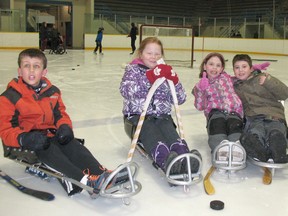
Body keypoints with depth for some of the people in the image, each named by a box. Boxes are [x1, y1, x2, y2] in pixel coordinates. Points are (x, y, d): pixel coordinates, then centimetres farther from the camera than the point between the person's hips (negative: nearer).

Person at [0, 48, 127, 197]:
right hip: (26, 143, -4)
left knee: (72, 145, -24)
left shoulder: (52, 92, 9)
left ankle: (101, 174, -41)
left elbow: (60, 114, 16)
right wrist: (24, 139, -30)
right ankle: (84, 180, -49)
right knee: (49, 150, -34)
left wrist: (64, 126, -8)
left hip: (50, 134, 5)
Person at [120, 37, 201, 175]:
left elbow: (180, 99, 12)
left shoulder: (165, 72, 18)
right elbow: (126, 90, -14)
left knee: (170, 132, -30)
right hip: (137, 116, -3)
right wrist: (149, 78, -25)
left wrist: (175, 82, -8)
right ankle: (166, 161, -61)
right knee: (151, 133, -34)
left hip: (162, 116, 3)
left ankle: (185, 159, -57)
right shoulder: (133, 69, 9)